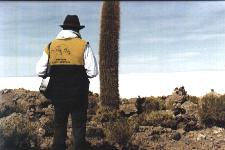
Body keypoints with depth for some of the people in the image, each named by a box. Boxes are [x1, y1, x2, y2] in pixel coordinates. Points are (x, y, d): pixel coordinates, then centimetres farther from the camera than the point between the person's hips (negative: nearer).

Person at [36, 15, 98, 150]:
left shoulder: (51, 46, 2)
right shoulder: (84, 45, -6)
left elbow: (40, 72, -1)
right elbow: (93, 72, -10)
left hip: (58, 94, 3)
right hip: (78, 95, -3)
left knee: (59, 125, 17)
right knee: (79, 126, 9)